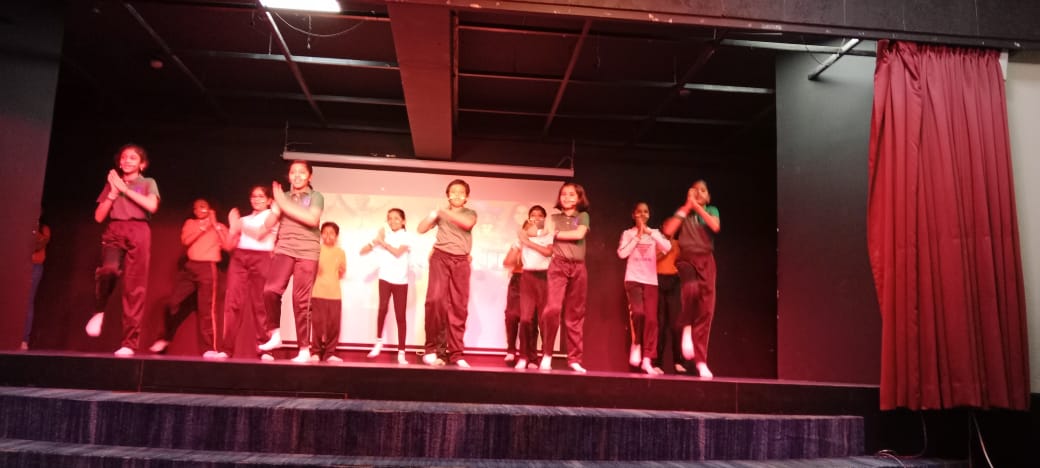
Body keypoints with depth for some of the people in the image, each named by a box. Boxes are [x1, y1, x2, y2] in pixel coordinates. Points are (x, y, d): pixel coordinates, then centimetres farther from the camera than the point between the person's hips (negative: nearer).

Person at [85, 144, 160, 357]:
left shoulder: (148, 183, 13)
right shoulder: (111, 183, 19)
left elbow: (152, 206, -8)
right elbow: (99, 217, 12)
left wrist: (125, 189, -4)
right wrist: (114, 192, 2)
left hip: (138, 232, -1)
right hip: (114, 231, 1)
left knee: (135, 288, -7)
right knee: (109, 269, -31)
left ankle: (129, 343, -5)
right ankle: (99, 312, -4)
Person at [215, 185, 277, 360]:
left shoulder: (271, 215, 11)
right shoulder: (244, 219, 25)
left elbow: (259, 234, -7)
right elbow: (229, 246, 16)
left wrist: (239, 224, 4)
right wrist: (233, 226, 2)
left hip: (260, 259, -4)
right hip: (239, 258, 4)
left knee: (260, 304, -5)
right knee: (233, 302, -6)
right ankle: (226, 348, -7)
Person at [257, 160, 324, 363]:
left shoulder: (316, 197, 6)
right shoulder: (283, 197, 15)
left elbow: (312, 219, -12)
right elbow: (268, 224, 8)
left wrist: (285, 205, -9)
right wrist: (277, 206, -7)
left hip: (307, 253, -2)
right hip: (284, 250, 3)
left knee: (301, 301, -5)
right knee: (271, 290, -18)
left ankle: (304, 349, 3)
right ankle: (275, 334, 2)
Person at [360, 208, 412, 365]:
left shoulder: (406, 236, 1)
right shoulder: (382, 235, 9)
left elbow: (398, 252, -16)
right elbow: (362, 252, 7)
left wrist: (382, 242, -8)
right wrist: (375, 241, -7)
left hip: (401, 280, -1)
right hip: (385, 278, 1)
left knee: (400, 316, 0)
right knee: (383, 307, -22)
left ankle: (401, 353, 7)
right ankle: (378, 342, -2)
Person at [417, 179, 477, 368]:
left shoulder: (470, 213, 14)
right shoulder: (440, 213, 15)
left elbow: (467, 223, -10)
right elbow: (420, 229, 8)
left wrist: (446, 212, -15)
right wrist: (432, 215, -8)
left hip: (461, 262, 1)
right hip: (441, 258, -1)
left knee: (459, 307, -2)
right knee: (435, 299, -17)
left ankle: (455, 354, 2)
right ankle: (431, 348, -9)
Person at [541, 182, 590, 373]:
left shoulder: (583, 216, 12)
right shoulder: (554, 218, 14)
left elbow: (579, 234, -7)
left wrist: (557, 234, -1)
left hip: (578, 267, 1)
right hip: (558, 266, -1)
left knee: (575, 314, 3)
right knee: (552, 308, -18)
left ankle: (574, 359, 10)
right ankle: (546, 354, -4)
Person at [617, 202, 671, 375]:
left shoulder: (655, 233, 11)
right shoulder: (628, 233, 7)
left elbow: (667, 247, -7)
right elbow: (622, 253, -9)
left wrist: (650, 233, -13)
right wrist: (637, 236, -8)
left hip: (651, 281, 2)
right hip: (633, 279, -2)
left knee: (651, 319, -4)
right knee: (638, 312, -24)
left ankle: (647, 360, 2)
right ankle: (636, 344, 2)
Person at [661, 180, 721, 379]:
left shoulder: (711, 210, 17)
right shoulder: (682, 211, 14)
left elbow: (715, 227, -6)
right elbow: (667, 231, -4)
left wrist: (697, 206, -3)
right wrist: (686, 208, -1)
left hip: (706, 260, 2)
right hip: (687, 257, -2)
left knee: (706, 310, -3)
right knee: (691, 287, -36)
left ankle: (700, 360, 4)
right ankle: (687, 328, -12)